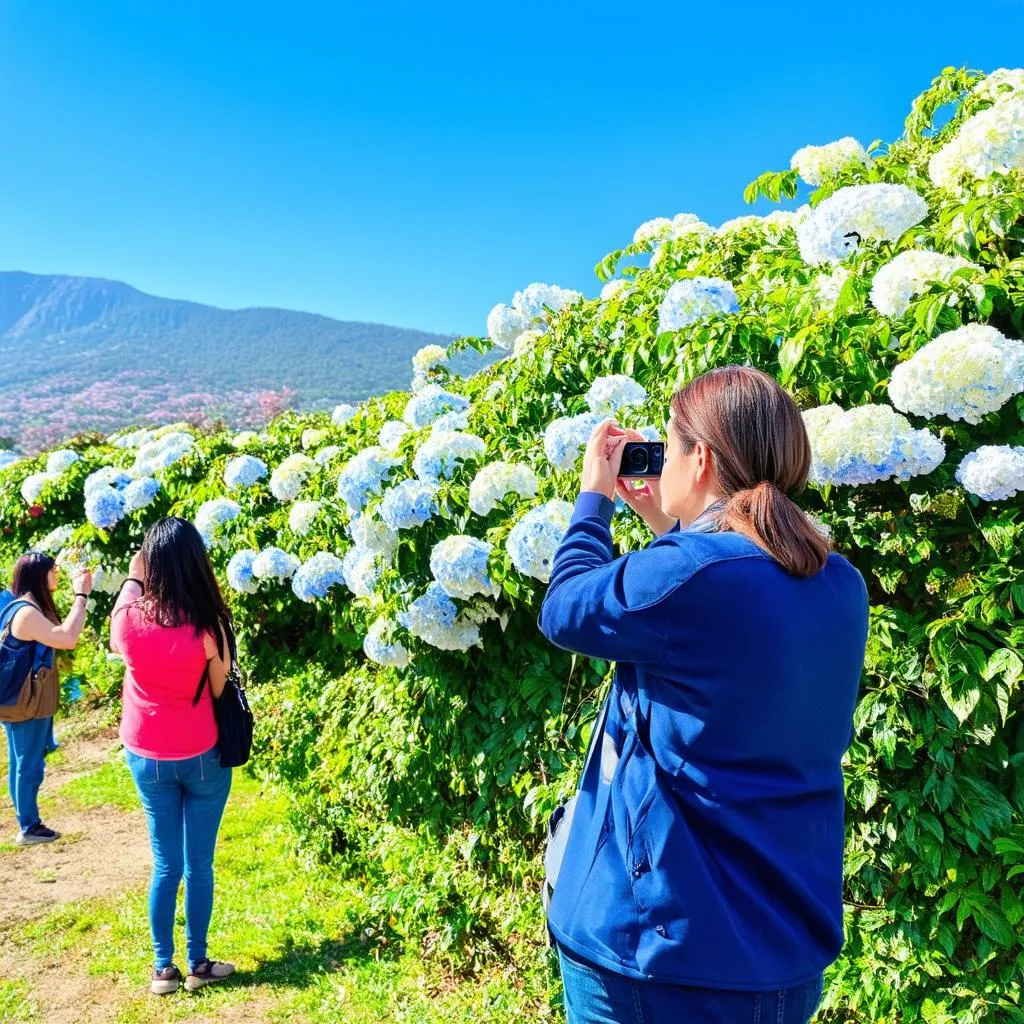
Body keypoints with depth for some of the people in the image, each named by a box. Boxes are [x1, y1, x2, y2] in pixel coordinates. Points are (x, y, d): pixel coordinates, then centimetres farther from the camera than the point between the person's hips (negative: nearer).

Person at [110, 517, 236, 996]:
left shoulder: (129, 618, -14)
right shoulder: (206, 626, -22)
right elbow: (219, 691, -9)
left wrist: (132, 579, 14)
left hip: (146, 757, 3)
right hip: (201, 757, -3)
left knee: (165, 865, 16)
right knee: (198, 866, 11)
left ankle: (163, 968, 26)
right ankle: (198, 965, 24)